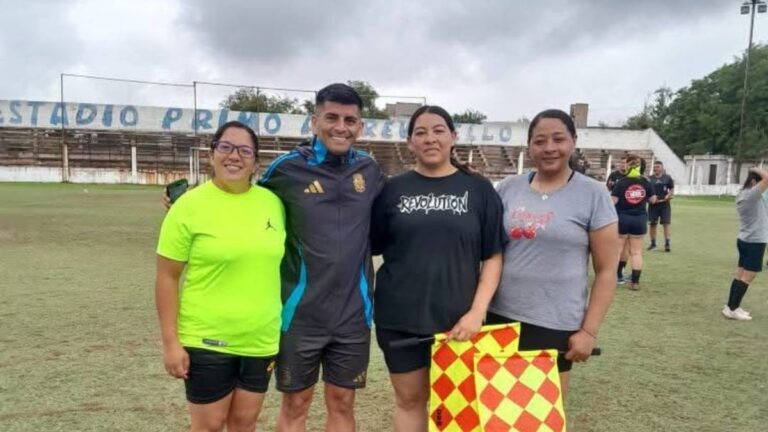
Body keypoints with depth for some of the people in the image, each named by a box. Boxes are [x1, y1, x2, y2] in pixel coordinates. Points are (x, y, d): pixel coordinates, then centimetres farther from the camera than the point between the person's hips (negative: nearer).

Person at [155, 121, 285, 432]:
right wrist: (170, 341, -10)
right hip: (207, 341, -4)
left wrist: (284, 328, 11)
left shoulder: (273, 202, 1)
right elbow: (167, 278, -8)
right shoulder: (190, 205, -11)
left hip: (261, 340, 4)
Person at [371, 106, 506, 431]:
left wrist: (477, 311, -11)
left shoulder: (478, 189, -1)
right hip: (399, 317, 1)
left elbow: (493, 256, -2)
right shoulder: (393, 190, 2)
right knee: (409, 398, 14)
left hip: (458, 319, -1)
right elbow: (372, 247, 5)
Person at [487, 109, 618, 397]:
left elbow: (606, 271, -3)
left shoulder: (592, 194, -4)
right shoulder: (508, 189, 4)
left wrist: (589, 330, -7)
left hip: (555, 325, -3)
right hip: (500, 316, 3)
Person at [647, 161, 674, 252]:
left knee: (666, 223, -5)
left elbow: (672, 190, 8)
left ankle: (667, 244, 0)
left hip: (665, 204, -1)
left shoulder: (667, 178, 4)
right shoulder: (649, 178, 4)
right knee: (652, 224, 5)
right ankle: (653, 243, 17)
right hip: (653, 204, 1)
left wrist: (668, 196, -11)